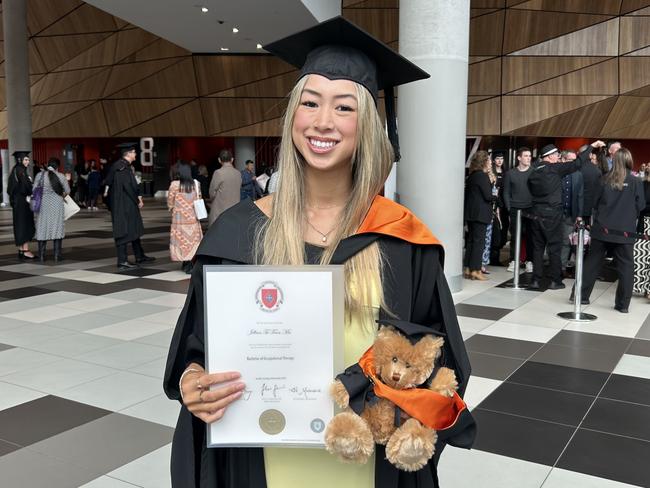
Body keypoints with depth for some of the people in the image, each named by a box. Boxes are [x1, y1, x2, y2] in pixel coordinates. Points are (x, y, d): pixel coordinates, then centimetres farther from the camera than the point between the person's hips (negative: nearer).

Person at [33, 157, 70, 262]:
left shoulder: (40, 175, -2)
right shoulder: (60, 176, -4)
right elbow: (67, 191, 5)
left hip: (43, 205, 2)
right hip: (56, 205, -1)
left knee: (42, 229, 9)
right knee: (57, 228, 6)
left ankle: (41, 256, 10)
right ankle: (57, 256, 3)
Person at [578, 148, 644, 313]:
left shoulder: (605, 180, -1)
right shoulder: (636, 182, -6)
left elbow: (596, 201, 6)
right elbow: (640, 205, -1)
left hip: (602, 229, 2)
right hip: (625, 231, -2)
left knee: (592, 262, 12)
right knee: (626, 267, 6)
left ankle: (582, 295, 16)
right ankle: (623, 304, 6)